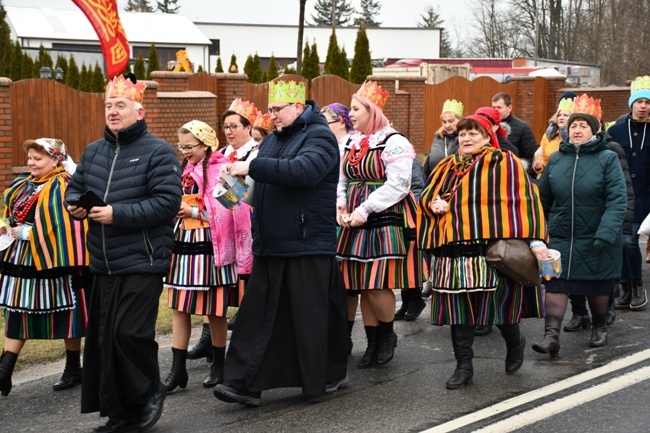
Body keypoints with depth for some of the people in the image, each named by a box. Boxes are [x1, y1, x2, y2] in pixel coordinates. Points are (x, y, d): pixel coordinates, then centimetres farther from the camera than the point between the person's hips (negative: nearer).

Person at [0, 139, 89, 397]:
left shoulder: (62, 187, -15)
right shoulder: (22, 184, 11)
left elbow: (62, 225, -23)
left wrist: (27, 233, -19)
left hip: (52, 259, -8)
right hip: (21, 259, 8)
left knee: (64, 312, 6)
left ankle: (73, 369, 21)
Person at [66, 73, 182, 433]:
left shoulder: (158, 152, -8)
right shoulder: (93, 152, 13)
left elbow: (168, 201, -18)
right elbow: (75, 185, 23)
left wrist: (118, 214, -22)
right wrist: (74, 204, -1)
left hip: (141, 263, -7)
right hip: (102, 264, 7)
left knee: (130, 334, -12)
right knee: (102, 339, 8)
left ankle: (150, 392, 14)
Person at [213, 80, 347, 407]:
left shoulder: (319, 136, -8)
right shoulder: (274, 138, 16)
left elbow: (303, 170, -27)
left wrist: (252, 166, -27)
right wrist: (238, 171, 0)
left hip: (307, 245, -7)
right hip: (270, 245, 7)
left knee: (311, 315, 2)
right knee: (258, 314, 4)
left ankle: (327, 377, 19)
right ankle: (244, 383, 6)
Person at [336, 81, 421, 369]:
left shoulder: (394, 143, -8)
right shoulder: (352, 144, 15)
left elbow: (398, 185, -17)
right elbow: (343, 180, 22)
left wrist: (365, 209, -18)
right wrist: (340, 203, 2)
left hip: (385, 222, -7)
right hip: (356, 225, 7)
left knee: (378, 284, -9)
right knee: (362, 285, 8)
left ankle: (387, 335, 15)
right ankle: (373, 343, 19)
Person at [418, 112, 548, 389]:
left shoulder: (504, 163, 1)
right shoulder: (447, 166, 16)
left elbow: (524, 199, -6)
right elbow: (426, 196, 21)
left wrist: (535, 239, -15)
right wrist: (433, 204, -4)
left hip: (491, 250, -4)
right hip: (453, 250, 5)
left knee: (498, 303, -1)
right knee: (458, 308, 5)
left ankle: (515, 343, 31)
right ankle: (463, 366, 16)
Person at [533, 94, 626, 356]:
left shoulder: (607, 158, -7)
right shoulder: (556, 159, 4)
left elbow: (617, 200, -15)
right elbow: (542, 199, 11)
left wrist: (606, 233, -24)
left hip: (594, 239, -2)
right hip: (561, 237, 2)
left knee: (597, 286, 14)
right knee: (555, 284, -7)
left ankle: (599, 328, 35)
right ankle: (551, 337, -7)